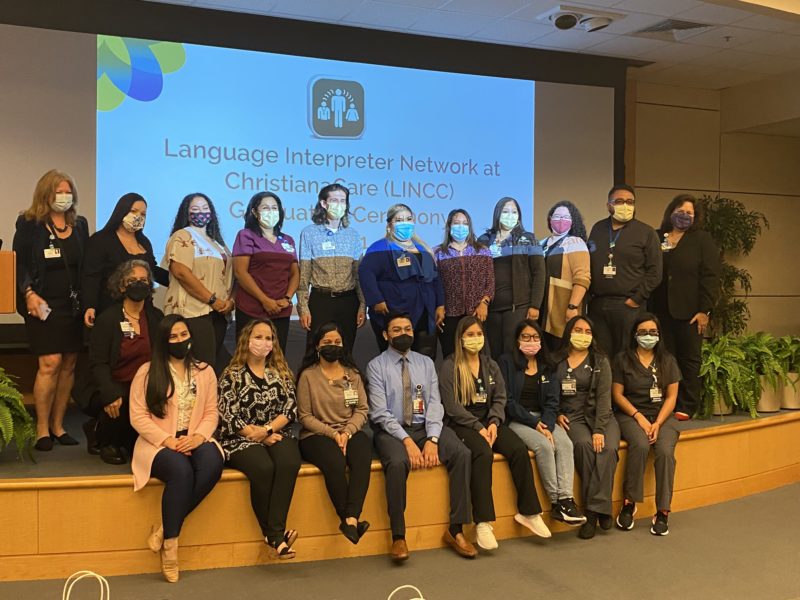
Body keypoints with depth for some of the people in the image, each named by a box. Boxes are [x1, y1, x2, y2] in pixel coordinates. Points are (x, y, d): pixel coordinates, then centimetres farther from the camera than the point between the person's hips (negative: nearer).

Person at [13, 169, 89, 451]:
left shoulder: (80, 225, 12)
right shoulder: (29, 224, 0)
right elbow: (19, 263, -4)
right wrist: (29, 293, -17)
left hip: (74, 306, 5)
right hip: (44, 306, -4)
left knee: (68, 365, 5)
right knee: (50, 363, -11)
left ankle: (58, 426, 17)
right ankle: (42, 430, 0)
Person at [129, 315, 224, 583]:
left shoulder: (204, 371, 13)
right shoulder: (147, 372, 2)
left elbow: (211, 413, 8)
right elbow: (138, 417, -5)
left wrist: (198, 437, -12)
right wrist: (168, 441, -16)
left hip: (195, 441, 3)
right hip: (159, 444, -3)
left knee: (212, 464, -32)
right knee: (181, 470, -36)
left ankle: (166, 529, -20)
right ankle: (170, 544, -20)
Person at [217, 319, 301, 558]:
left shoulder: (282, 373, 15)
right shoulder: (232, 375, 5)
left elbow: (291, 410, 5)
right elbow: (228, 417, -4)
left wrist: (266, 429, -12)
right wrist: (262, 437, -10)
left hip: (277, 434, 3)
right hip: (241, 440, -3)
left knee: (289, 464, -31)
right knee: (263, 468, -34)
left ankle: (275, 532, -32)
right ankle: (275, 536, -23)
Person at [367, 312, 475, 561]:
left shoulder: (426, 363, 12)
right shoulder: (376, 366, 1)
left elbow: (435, 403, 2)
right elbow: (380, 412, -8)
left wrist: (432, 440, -15)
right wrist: (407, 441, -20)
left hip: (425, 427, 4)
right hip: (391, 429, -3)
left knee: (462, 453, -22)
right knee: (398, 462, -35)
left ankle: (455, 530, -13)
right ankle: (398, 537, -21)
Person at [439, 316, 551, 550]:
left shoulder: (491, 365, 16)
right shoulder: (449, 367, -1)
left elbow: (500, 398, 9)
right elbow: (451, 406, -9)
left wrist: (494, 422, -10)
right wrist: (478, 427, -16)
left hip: (488, 421, 5)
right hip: (462, 424, -5)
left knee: (519, 448, -21)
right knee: (483, 453, -34)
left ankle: (528, 512, -10)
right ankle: (482, 522, -33)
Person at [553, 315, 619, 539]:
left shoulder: (600, 361, 7)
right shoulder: (557, 361, 10)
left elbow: (604, 397, -3)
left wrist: (599, 430, -15)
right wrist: (557, 414, -7)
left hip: (600, 415, 1)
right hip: (571, 417, -1)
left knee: (608, 448, -30)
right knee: (584, 444, -33)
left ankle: (595, 510, -24)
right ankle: (594, 511, -25)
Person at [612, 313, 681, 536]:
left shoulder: (668, 361, 11)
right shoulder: (622, 360, 5)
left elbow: (671, 396, 6)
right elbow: (617, 394, 1)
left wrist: (658, 423, -8)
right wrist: (639, 417, -11)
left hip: (662, 416, 2)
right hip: (630, 415, -2)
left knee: (665, 451, -28)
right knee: (640, 446, -33)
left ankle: (662, 512, -19)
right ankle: (629, 504, -19)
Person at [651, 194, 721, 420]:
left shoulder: (702, 240, 4)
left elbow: (710, 276, -2)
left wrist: (704, 310, -10)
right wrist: (646, 307, 1)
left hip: (689, 312, -2)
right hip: (660, 311, 2)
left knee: (689, 358, 4)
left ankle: (687, 406, 10)